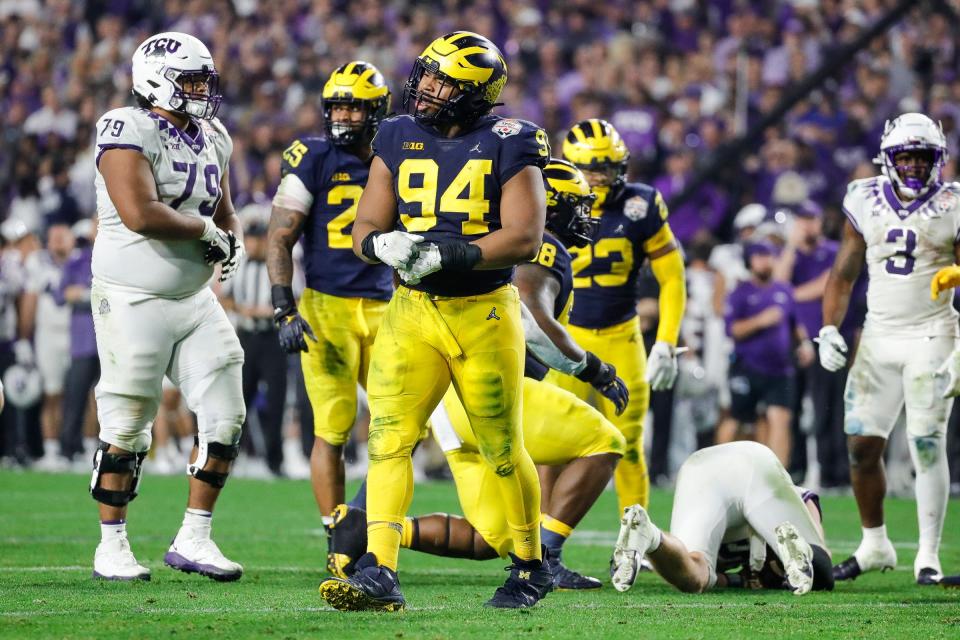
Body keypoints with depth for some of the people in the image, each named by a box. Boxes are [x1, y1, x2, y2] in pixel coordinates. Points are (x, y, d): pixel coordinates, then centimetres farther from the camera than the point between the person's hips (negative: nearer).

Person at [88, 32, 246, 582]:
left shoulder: (211, 140, 11)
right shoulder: (130, 132, -14)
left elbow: (226, 213, 23)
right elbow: (140, 213, -26)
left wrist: (234, 240, 0)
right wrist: (205, 228, -13)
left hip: (195, 299, 8)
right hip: (133, 302, -7)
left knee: (226, 417, 1)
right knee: (128, 428, -1)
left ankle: (194, 539, 9)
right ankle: (112, 546, 11)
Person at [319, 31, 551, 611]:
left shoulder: (509, 144, -7)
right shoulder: (398, 139, 6)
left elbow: (524, 237, -15)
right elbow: (366, 229, 5)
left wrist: (449, 255, -25)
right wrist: (385, 245, -19)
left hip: (485, 312, -3)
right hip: (411, 309, 3)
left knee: (502, 449, 7)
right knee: (389, 437, -11)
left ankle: (531, 567, 25)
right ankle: (378, 574, -17)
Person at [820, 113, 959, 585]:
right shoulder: (866, 203, 5)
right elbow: (843, 273, 12)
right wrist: (829, 329, 0)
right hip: (879, 336, 4)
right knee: (862, 445, 1)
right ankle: (875, 545, 18)